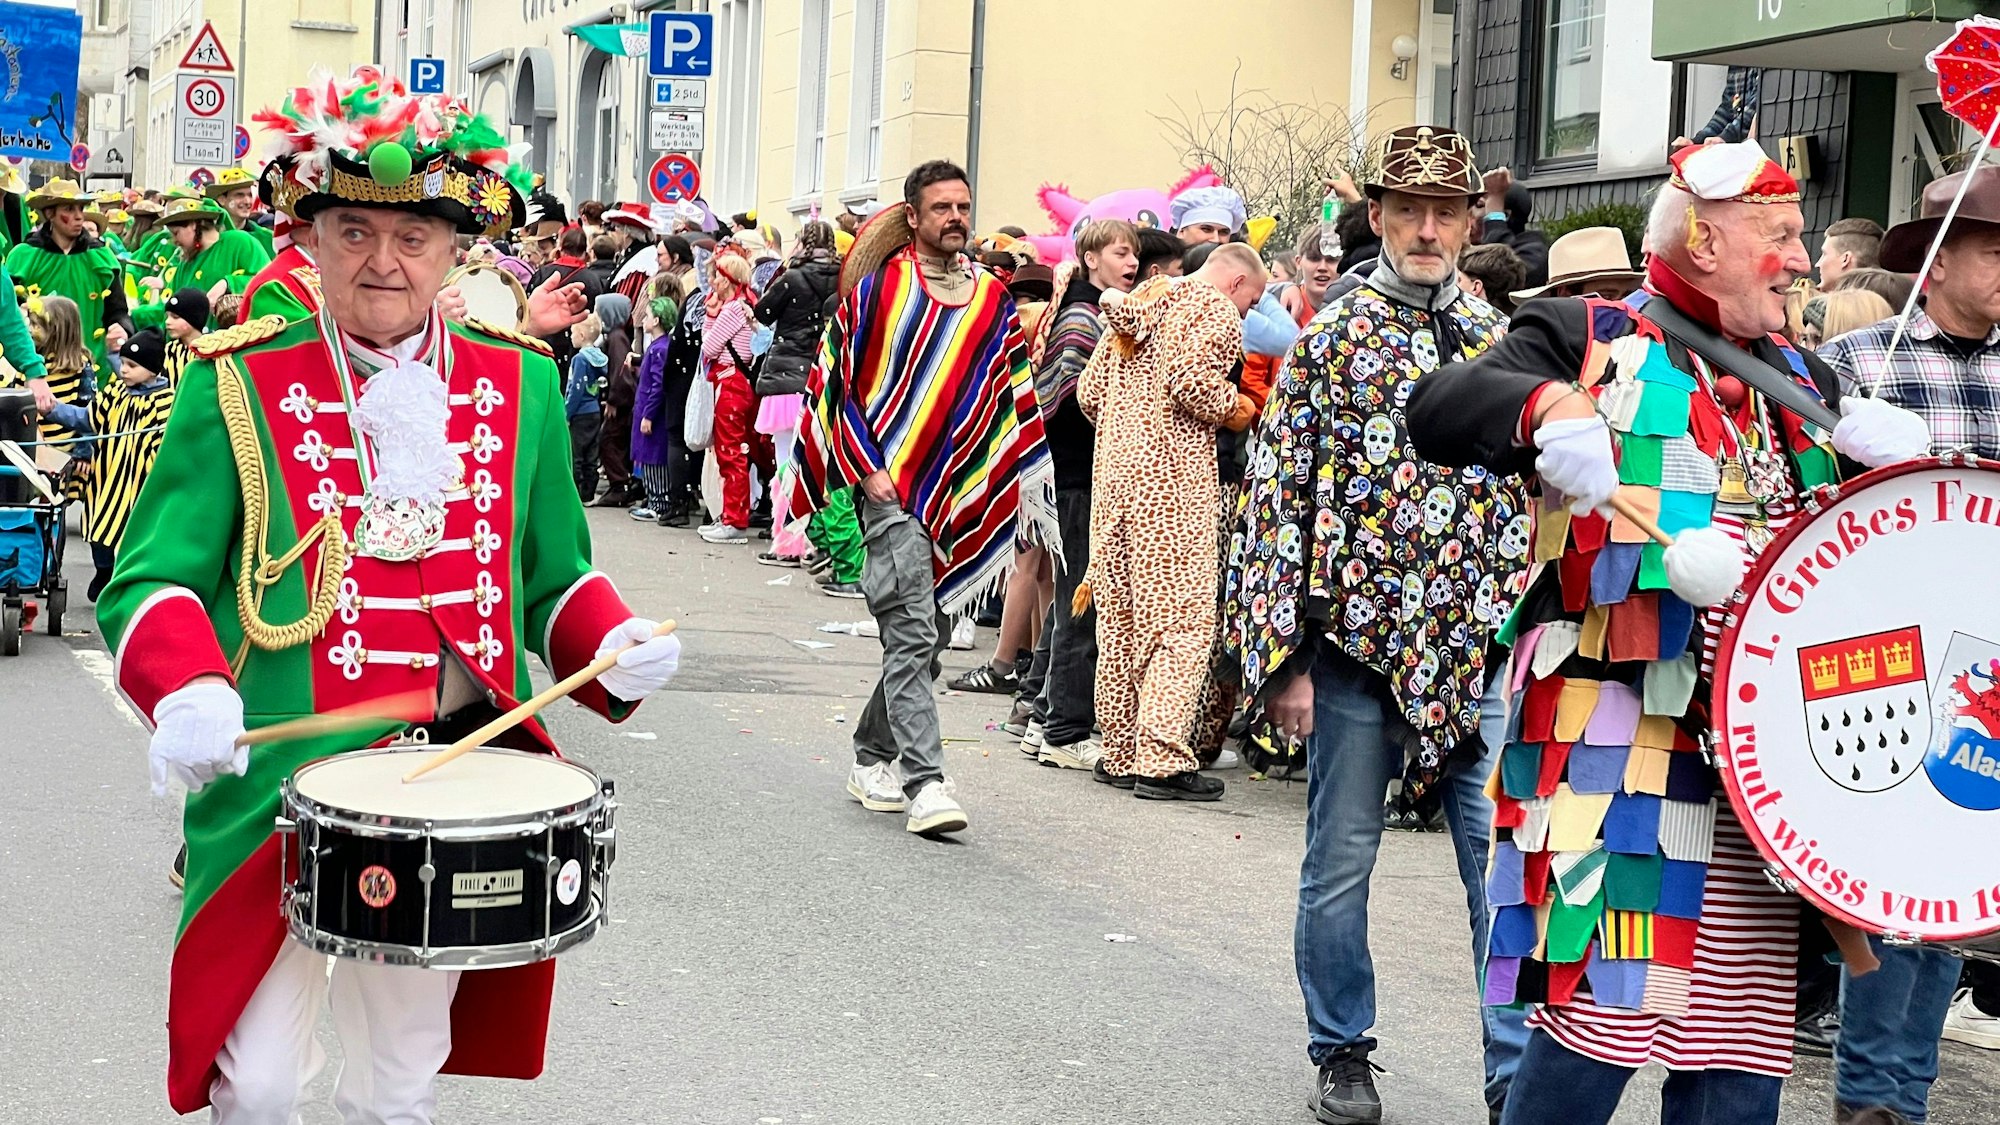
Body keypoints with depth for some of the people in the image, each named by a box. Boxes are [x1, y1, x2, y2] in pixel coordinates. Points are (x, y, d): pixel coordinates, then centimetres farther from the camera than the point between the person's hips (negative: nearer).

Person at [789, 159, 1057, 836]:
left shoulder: (992, 299, 11)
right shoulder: (878, 288, -2)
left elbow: (1013, 399, 14)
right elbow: (836, 382, 0)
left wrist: (1019, 493, 6)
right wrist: (867, 470, -7)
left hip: (959, 494, 5)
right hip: (889, 485, -5)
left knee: (928, 635, 11)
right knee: (913, 633, -14)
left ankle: (873, 759, 27)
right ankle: (923, 782, -17)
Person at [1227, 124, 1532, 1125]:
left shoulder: (1501, 343, 8)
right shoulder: (1330, 339, -1)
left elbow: (1537, 493, 13)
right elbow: (1275, 497, -3)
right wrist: (1283, 657, -8)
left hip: (1485, 649, 2)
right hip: (1357, 641, -2)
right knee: (1340, 864, 9)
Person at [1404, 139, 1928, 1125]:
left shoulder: (1799, 379, 20)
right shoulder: (1587, 338, 1)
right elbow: (1437, 413, -11)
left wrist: (1896, 452, 3)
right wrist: (1545, 406, -30)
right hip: (1619, 756, -6)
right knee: (1598, 1017, -11)